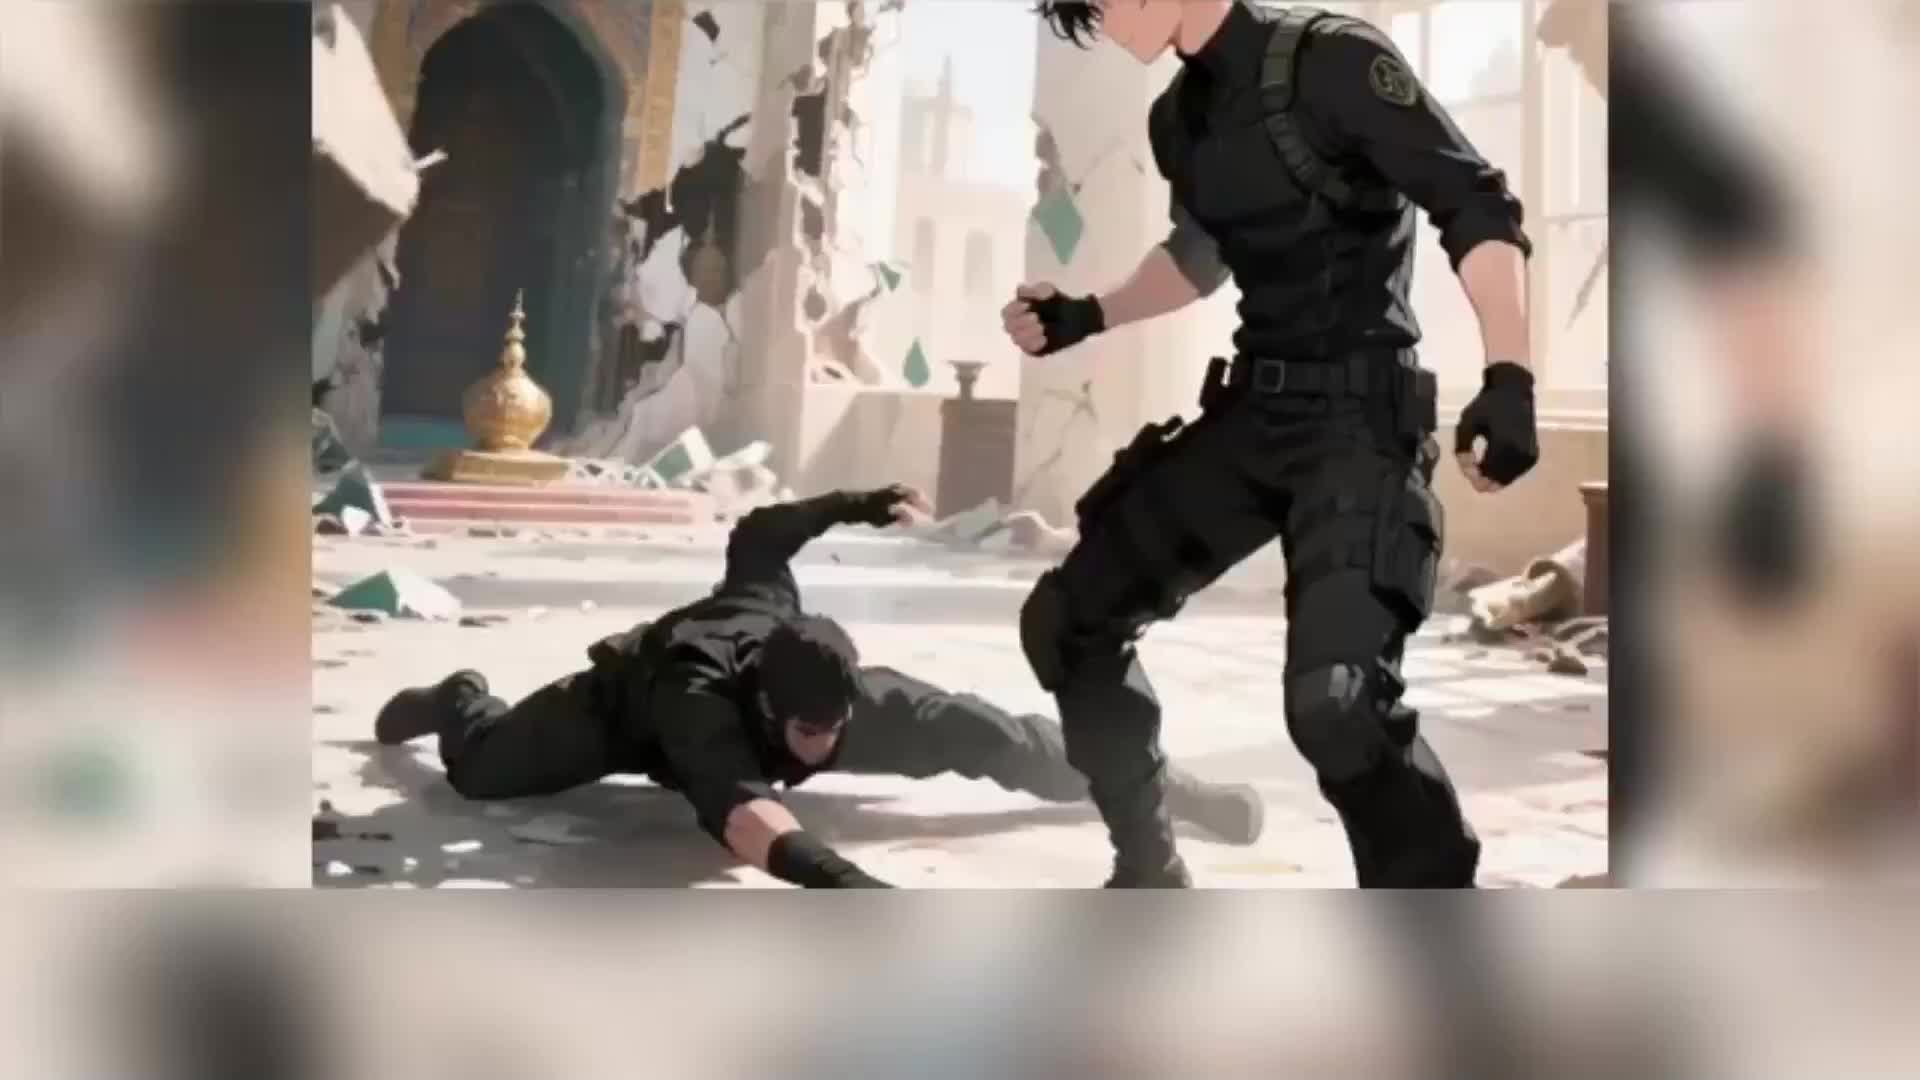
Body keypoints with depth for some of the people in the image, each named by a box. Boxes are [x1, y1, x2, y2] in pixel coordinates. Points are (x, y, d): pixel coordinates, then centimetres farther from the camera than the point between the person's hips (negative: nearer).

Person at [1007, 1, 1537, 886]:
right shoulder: (1179, 117, 13)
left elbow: (1478, 209, -12)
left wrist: (1509, 377, -25)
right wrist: (1083, 319, 20)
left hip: (1360, 411, -8)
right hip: (1253, 410, 8)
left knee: (1335, 697, -28)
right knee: (1066, 620, 6)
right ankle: (1149, 871, 22)